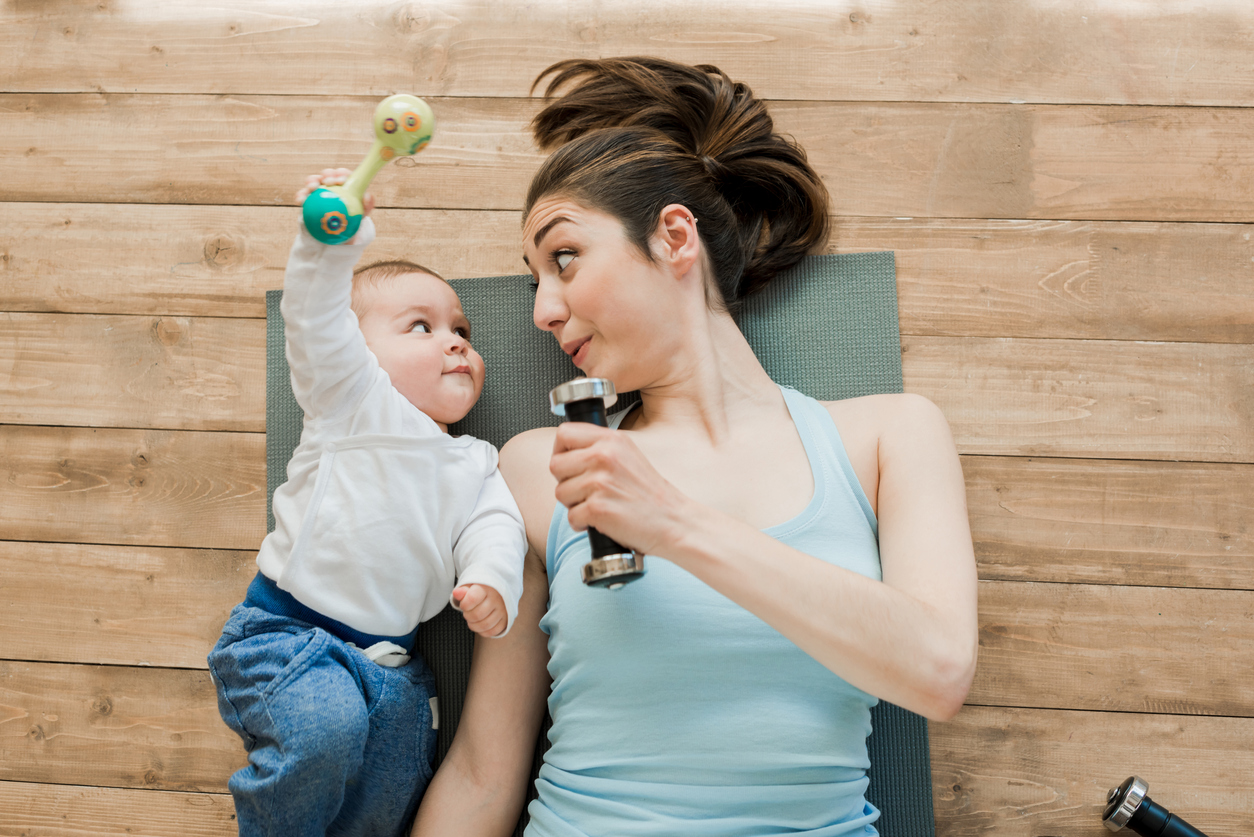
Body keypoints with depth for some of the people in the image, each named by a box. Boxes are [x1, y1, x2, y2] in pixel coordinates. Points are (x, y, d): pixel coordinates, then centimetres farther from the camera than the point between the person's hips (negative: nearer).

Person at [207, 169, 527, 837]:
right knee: (325, 728, -29)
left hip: (388, 654, 6)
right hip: (287, 628, -5)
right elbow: (317, 329, -19)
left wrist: (491, 582, -25)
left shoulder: (476, 464, 12)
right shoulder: (354, 403, -3)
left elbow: (494, 528, -2)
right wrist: (331, 243, -37)